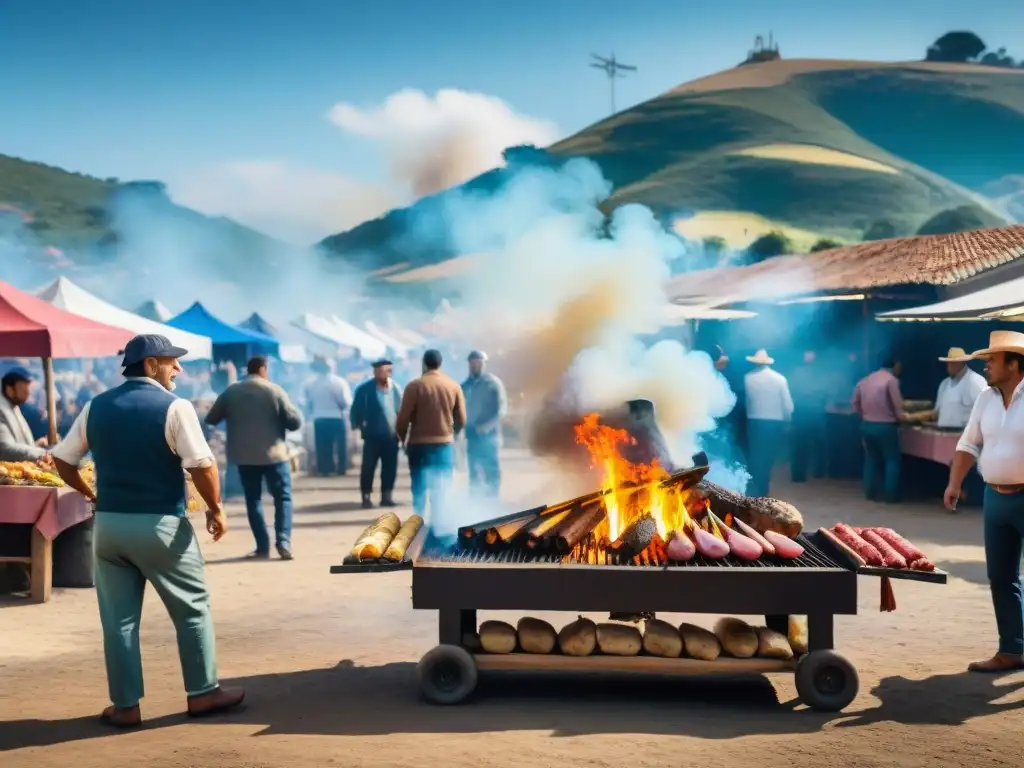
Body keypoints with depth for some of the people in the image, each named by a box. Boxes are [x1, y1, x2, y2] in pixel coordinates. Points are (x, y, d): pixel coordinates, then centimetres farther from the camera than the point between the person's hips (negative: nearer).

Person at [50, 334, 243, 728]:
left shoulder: (96, 407, 6)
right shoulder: (174, 407, -11)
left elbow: (62, 459, 10)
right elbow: (202, 465, -17)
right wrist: (216, 509, -4)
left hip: (109, 524, 5)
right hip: (160, 525, -5)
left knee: (118, 618, 10)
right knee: (192, 608, 11)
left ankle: (125, 706, 16)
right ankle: (203, 693, 18)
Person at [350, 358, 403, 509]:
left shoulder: (395, 388, 3)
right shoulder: (365, 389, -8)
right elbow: (356, 410, -2)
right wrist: (357, 427, -6)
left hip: (391, 437, 4)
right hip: (372, 436, -4)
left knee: (390, 468, 7)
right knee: (368, 467, 0)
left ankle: (386, 496, 16)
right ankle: (366, 497, 8)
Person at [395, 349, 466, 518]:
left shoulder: (415, 386, -8)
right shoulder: (454, 386, 0)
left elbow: (403, 418, -9)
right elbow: (461, 420, 3)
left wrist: (403, 439, 9)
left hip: (419, 444, -2)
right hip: (445, 444, 2)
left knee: (420, 486, 6)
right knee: (441, 488, 9)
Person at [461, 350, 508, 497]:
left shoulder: (493, 383, -5)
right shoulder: (466, 385, 10)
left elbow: (502, 409, -11)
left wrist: (487, 426, -21)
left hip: (489, 435, -5)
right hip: (472, 434, 5)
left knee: (491, 470, -3)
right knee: (474, 472, 10)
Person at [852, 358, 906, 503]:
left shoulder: (865, 380, 10)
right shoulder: (891, 380, -11)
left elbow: (855, 402, 12)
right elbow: (898, 405, -11)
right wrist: (901, 417, 8)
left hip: (867, 425, 6)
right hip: (885, 426, -6)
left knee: (871, 459, 15)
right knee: (892, 460, 4)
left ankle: (871, 492, 17)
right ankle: (891, 495, 5)